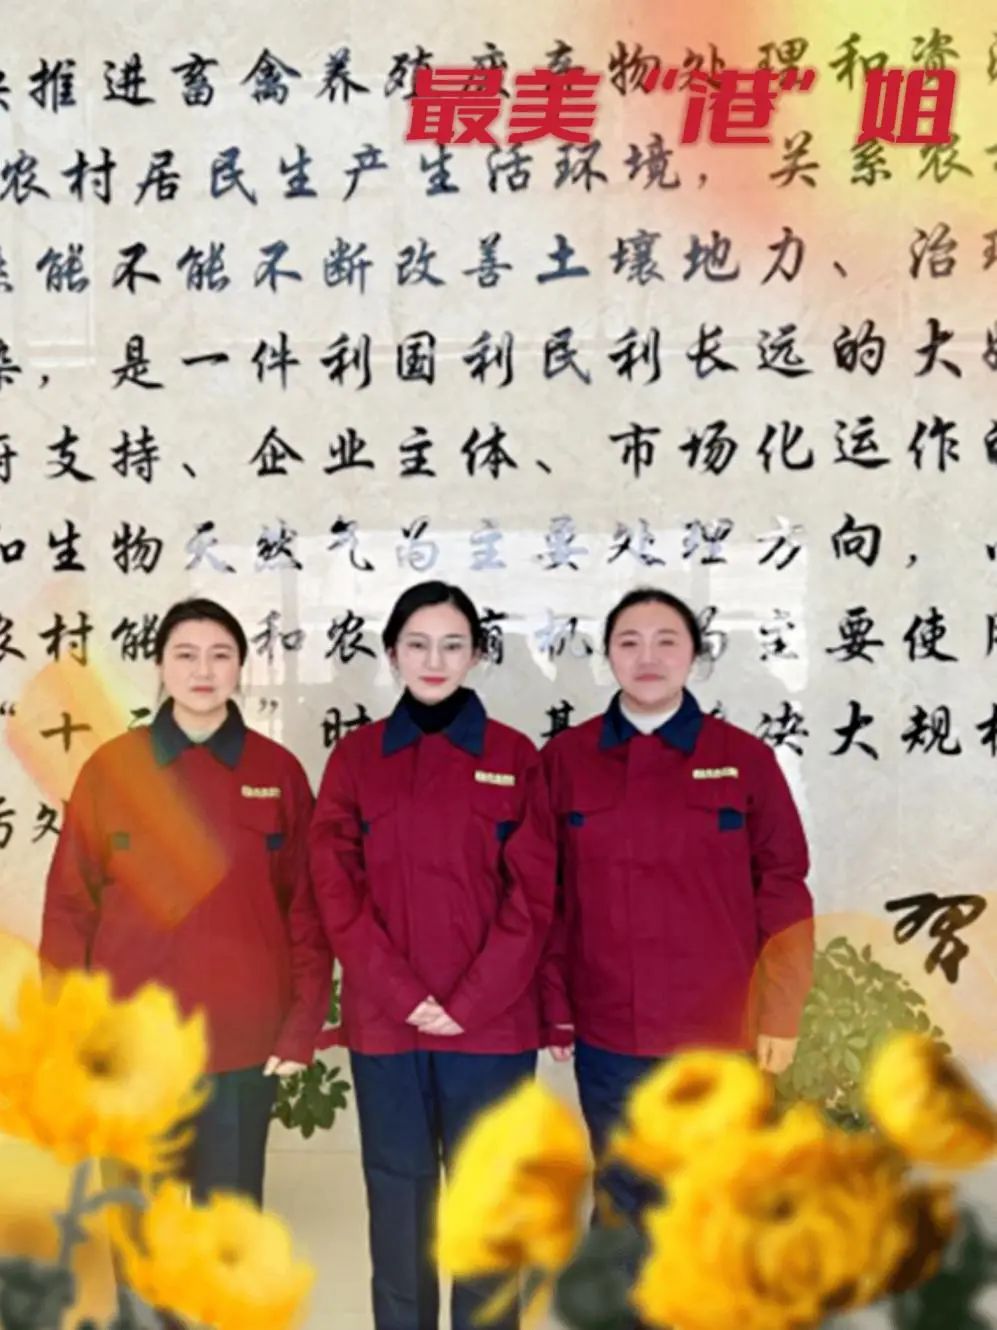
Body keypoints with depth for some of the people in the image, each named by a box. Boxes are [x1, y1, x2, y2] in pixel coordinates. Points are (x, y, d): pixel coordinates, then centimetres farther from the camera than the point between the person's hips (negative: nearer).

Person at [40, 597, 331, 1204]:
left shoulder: (278, 771, 1)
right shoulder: (111, 767, 0)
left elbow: (308, 907, 3)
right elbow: (70, 904, 2)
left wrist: (303, 1024, -2)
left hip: (244, 1042, 0)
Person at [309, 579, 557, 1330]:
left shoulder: (514, 756, 2)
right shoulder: (355, 757, 5)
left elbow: (531, 894, -2)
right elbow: (338, 890, -1)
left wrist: (470, 1000, -11)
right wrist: (404, 995, -11)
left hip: (492, 1022, -1)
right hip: (384, 1021, 1)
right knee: (398, 1197, 9)